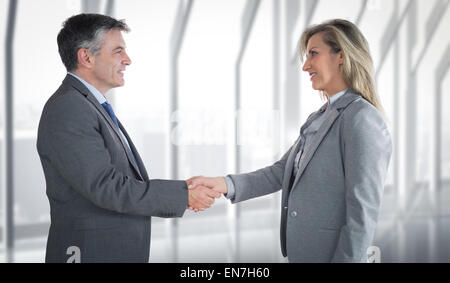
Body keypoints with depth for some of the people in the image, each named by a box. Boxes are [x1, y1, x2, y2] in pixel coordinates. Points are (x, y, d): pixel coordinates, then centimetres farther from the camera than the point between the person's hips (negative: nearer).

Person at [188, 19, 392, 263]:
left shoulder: (363, 120, -15)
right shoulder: (319, 119, 13)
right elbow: (280, 174, 9)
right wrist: (222, 184, -4)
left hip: (330, 255, -8)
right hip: (301, 253, 8)